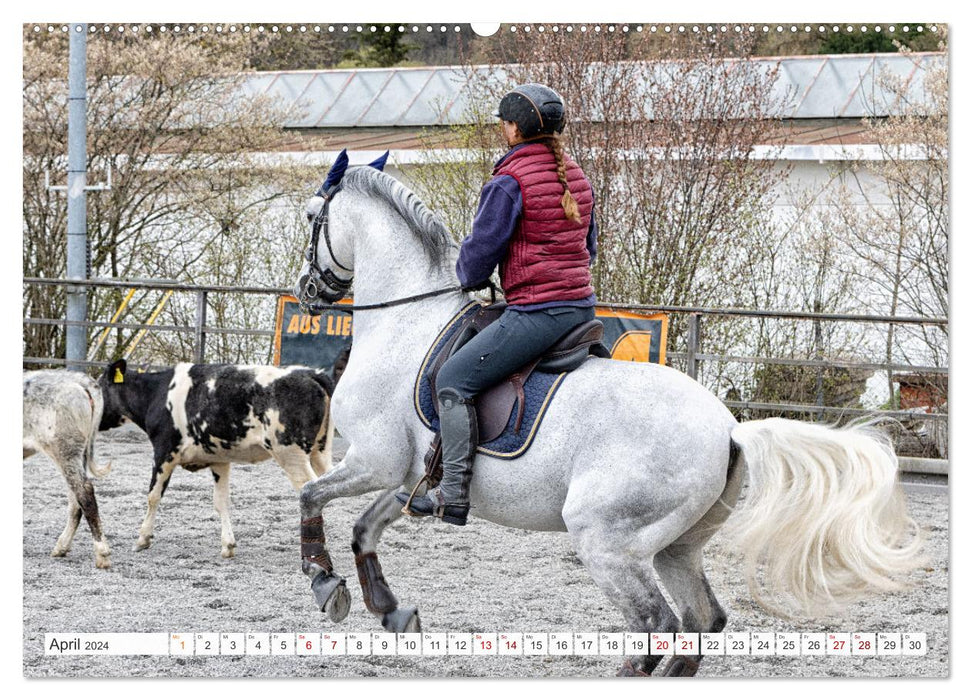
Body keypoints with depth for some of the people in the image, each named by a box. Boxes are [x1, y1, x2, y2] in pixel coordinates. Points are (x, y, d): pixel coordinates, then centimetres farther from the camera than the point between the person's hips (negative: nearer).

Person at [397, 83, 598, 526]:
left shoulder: (508, 183, -12)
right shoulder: (577, 178, 12)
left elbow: (479, 253, -10)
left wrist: (469, 278, 12)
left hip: (536, 313, -9)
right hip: (582, 308, 9)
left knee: (454, 379, -4)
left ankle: (453, 496, -10)